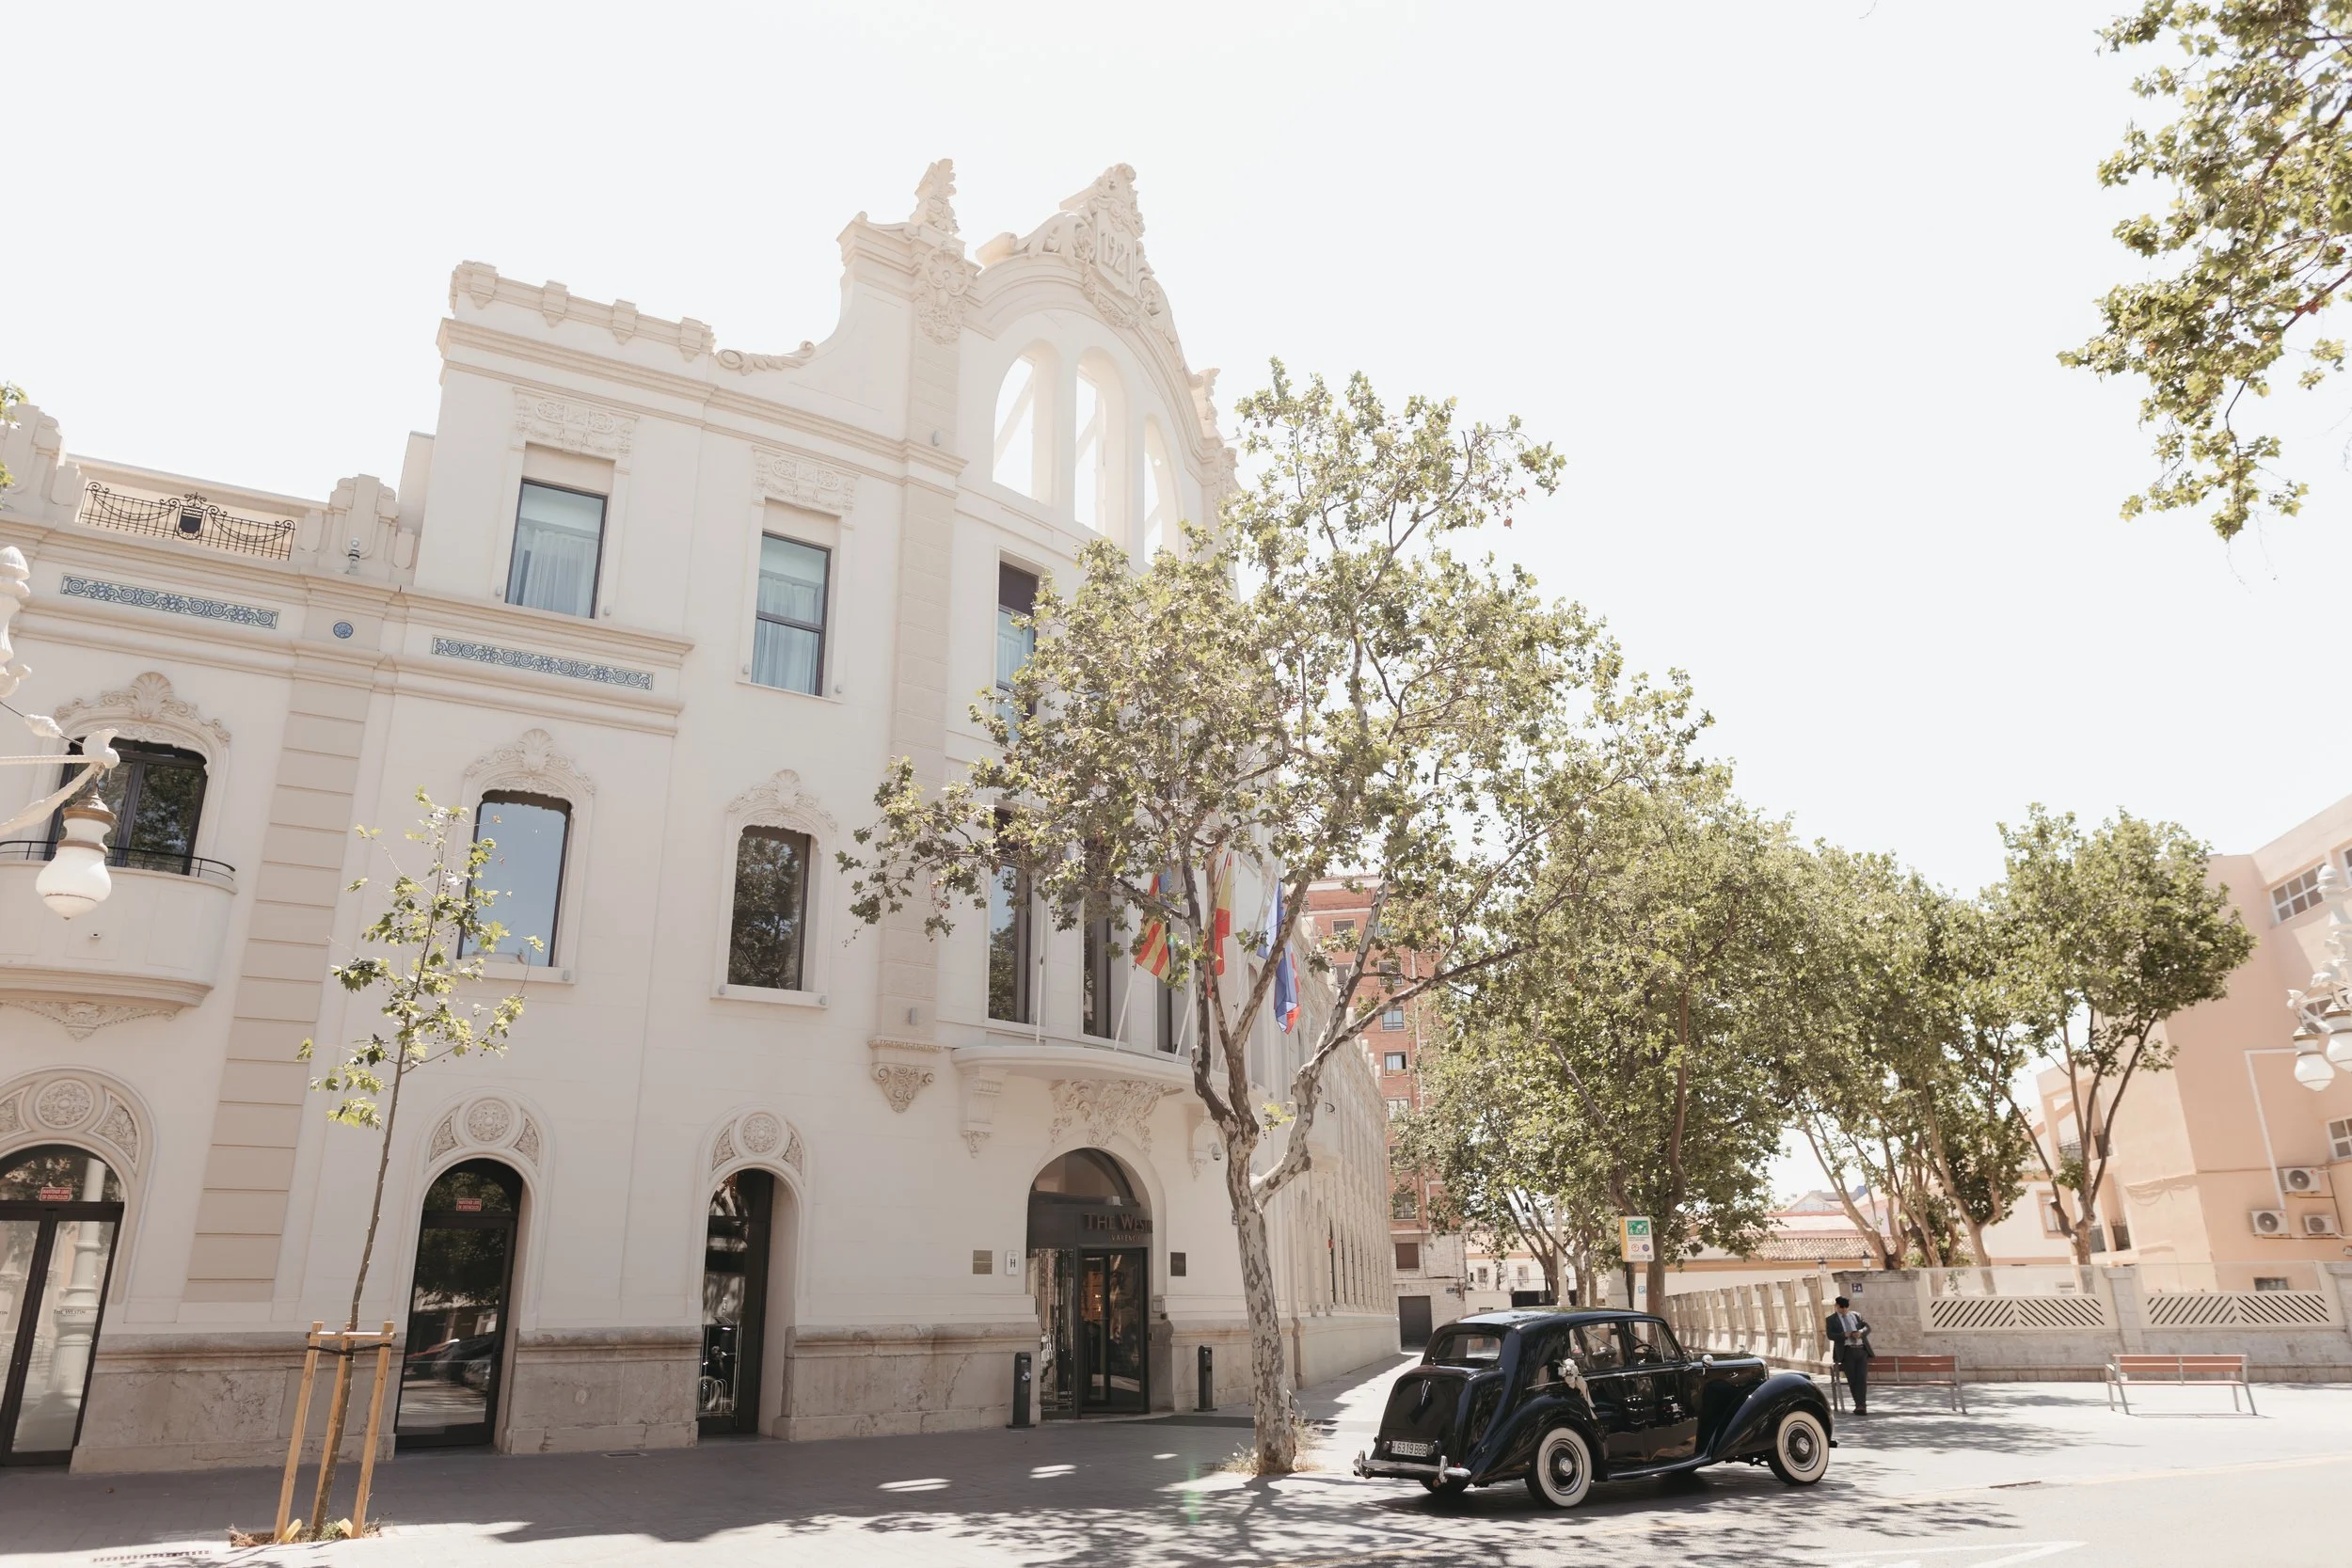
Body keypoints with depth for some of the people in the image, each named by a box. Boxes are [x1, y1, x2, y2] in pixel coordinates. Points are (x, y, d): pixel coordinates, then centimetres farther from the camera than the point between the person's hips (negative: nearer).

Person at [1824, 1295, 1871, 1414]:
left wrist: (1861, 1332, -12)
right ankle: (1861, 1405, 5)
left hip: (1862, 1350, 2)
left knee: (1862, 1378, -8)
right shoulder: (1831, 1319, 7)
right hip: (1847, 1351, -2)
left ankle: (1861, 1406, -8)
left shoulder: (1856, 1315, 17)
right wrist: (1845, 1335, -19)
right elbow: (1830, 1335, -4)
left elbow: (1867, 1327, 10)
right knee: (1852, 1379, -4)